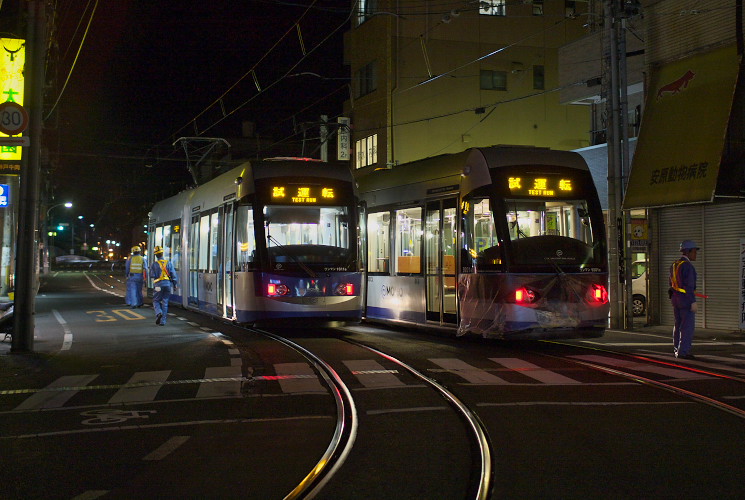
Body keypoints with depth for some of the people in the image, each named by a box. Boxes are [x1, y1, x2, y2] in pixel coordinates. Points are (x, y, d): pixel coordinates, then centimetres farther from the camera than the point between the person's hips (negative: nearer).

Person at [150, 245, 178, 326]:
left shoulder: (154, 264, -4)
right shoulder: (168, 263, 3)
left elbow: (152, 275, -8)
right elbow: (173, 274, 0)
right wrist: (175, 284, 7)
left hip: (158, 285, -2)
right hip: (168, 284, 2)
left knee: (156, 301, 12)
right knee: (165, 302, 8)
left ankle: (158, 313, -16)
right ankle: (163, 321, 7)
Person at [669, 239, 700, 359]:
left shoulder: (674, 265, 11)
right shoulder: (687, 266, -16)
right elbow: (689, 285, -21)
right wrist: (693, 302, -20)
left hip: (675, 298, 9)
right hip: (686, 299, -9)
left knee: (678, 325, 15)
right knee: (688, 326, -4)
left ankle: (677, 350, 19)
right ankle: (683, 351, -6)